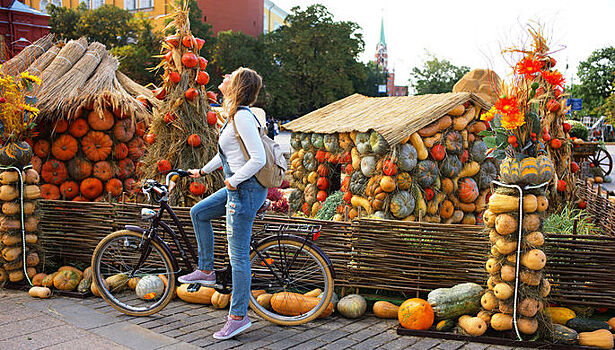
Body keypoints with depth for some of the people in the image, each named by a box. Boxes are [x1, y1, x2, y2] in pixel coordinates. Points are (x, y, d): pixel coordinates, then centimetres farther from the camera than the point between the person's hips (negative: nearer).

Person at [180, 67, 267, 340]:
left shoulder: (242, 116, -19)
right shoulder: (234, 114, 12)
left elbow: (258, 158, -25)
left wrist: (233, 181, -16)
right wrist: (204, 170, 31)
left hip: (246, 189, -10)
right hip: (238, 187, 10)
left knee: (238, 254, -4)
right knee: (199, 212, 21)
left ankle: (238, 317, 6)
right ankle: (206, 270, 31)